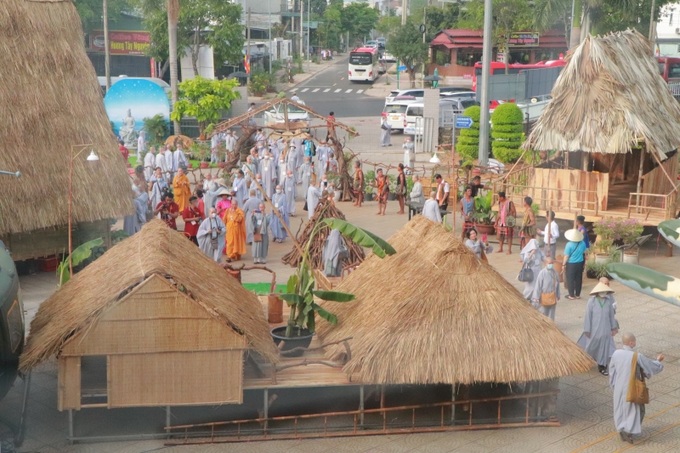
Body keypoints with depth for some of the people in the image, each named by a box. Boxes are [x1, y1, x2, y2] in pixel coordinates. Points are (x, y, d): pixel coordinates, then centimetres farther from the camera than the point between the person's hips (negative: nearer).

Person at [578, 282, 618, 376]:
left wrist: (613, 327, 10)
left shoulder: (608, 301, -5)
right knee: (591, 346, 13)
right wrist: (587, 330, -10)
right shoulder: (591, 301, -15)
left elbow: (611, 315, 5)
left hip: (605, 329, 3)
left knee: (605, 347, 6)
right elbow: (587, 316, -11)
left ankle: (602, 366, 18)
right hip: (594, 329, -3)